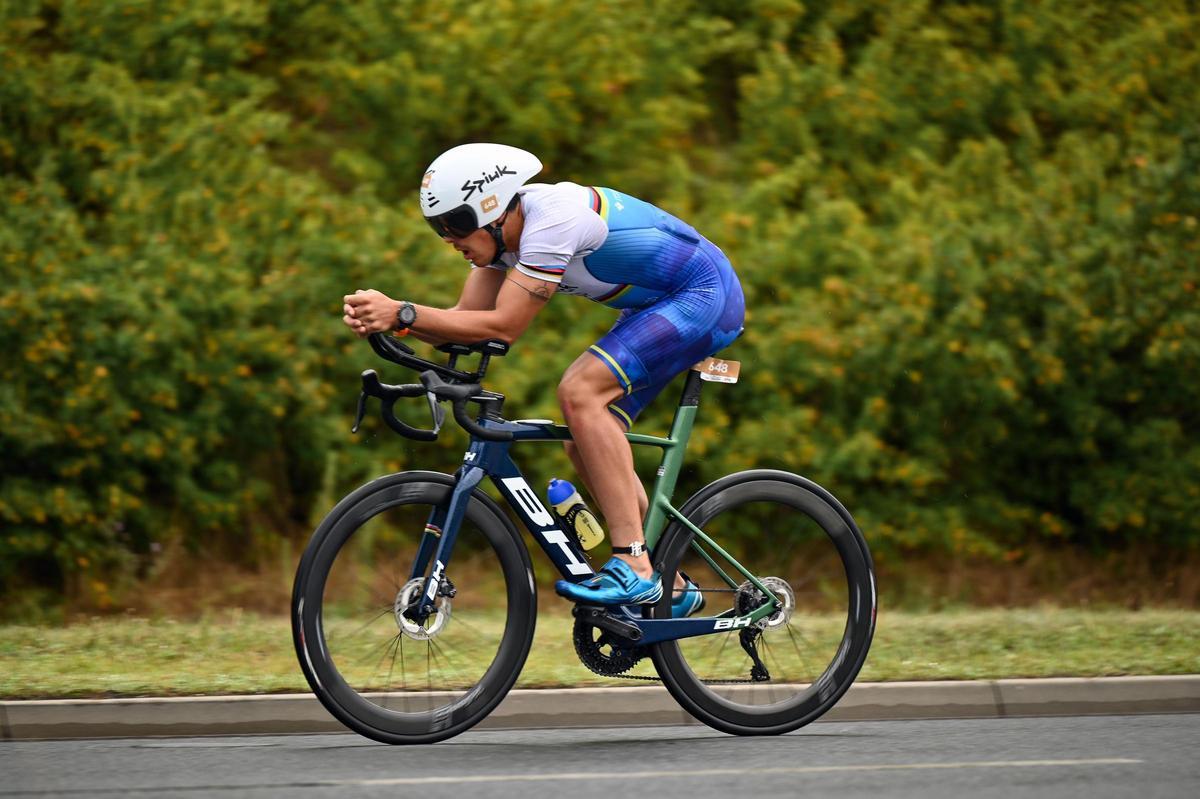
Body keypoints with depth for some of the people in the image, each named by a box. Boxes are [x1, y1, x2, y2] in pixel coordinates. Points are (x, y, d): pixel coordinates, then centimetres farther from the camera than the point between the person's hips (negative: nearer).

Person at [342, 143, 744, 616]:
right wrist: (387, 320, -18)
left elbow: (502, 327, -30)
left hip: (705, 295, -10)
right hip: (656, 306, 10)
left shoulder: (552, 219, -29)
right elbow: (466, 320, -1)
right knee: (588, 444, 4)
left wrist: (403, 312, -32)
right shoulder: (501, 228, 0)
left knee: (580, 392, -25)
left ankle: (634, 568, -25)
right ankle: (669, 588, 15)